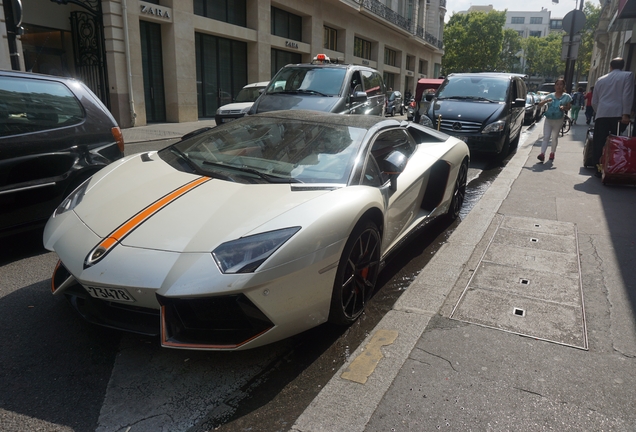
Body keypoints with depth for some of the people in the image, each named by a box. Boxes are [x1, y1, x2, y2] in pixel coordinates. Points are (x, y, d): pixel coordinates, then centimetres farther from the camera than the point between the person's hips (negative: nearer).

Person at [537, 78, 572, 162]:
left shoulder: (566, 97, 3)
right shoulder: (550, 96, 5)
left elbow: (568, 107, 7)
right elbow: (540, 104, 1)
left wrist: (564, 107, -16)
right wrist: (546, 101, -19)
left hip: (558, 121, -1)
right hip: (548, 120, 1)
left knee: (555, 138, 8)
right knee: (546, 137, -7)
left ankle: (552, 153, 23)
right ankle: (542, 154, -17)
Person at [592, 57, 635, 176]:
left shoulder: (600, 80, 18)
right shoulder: (627, 75, 7)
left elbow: (594, 102, 19)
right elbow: (627, 96, -5)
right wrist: (626, 114, -8)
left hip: (602, 115, 2)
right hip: (618, 115, -2)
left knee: (599, 143, 3)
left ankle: (599, 168, 0)